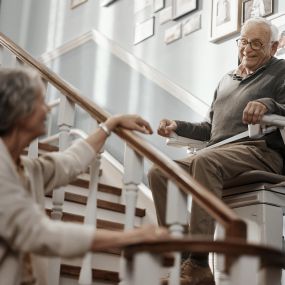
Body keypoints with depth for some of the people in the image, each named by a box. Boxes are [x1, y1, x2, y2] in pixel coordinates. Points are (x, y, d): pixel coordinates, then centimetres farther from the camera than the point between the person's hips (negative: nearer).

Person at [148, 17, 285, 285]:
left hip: (261, 151, -7)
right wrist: (178, 126, 14)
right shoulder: (226, 80, 29)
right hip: (220, 153, 7)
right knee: (159, 172, -13)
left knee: (206, 161, -38)